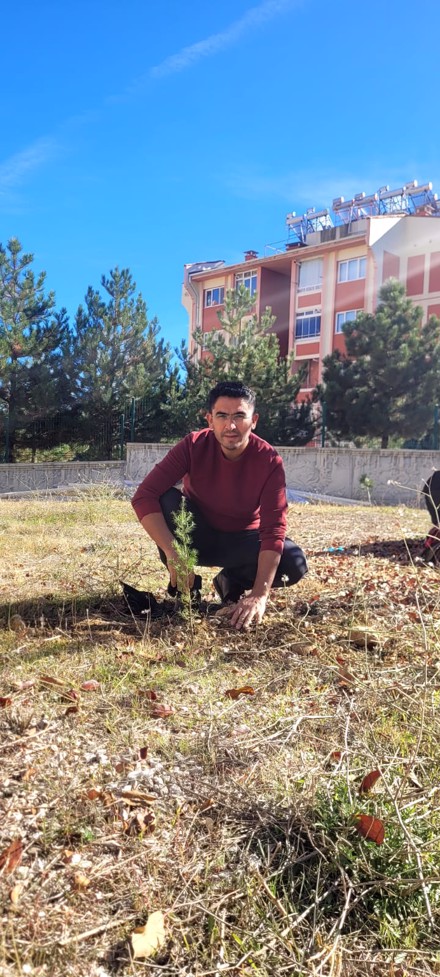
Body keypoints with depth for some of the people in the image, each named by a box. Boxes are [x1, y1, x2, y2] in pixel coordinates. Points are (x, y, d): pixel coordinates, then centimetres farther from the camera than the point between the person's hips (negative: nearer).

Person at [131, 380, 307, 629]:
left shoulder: (269, 461, -24)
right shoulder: (193, 446, -23)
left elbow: (273, 530, -29)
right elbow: (144, 496, -29)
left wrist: (259, 595, -40)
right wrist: (172, 553, -41)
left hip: (242, 540, 0)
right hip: (198, 535, 0)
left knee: (295, 563, -27)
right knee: (167, 499, -30)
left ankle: (232, 583, 3)